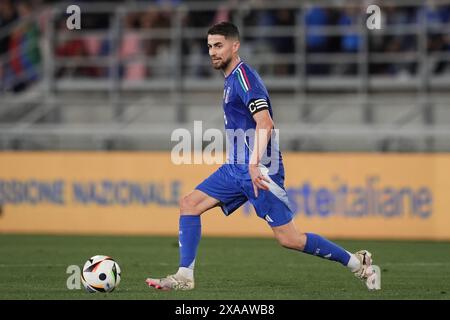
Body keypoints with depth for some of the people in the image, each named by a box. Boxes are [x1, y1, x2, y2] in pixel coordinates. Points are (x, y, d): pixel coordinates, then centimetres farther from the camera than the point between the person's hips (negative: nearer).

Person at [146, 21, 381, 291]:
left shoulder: (243, 76, -14)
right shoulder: (232, 79, 16)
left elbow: (264, 123, -26)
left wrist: (255, 164, -37)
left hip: (259, 170, -10)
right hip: (236, 168, 10)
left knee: (289, 239, -8)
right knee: (189, 204, 0)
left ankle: (358, 263, 2)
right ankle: (184, 276, -1)